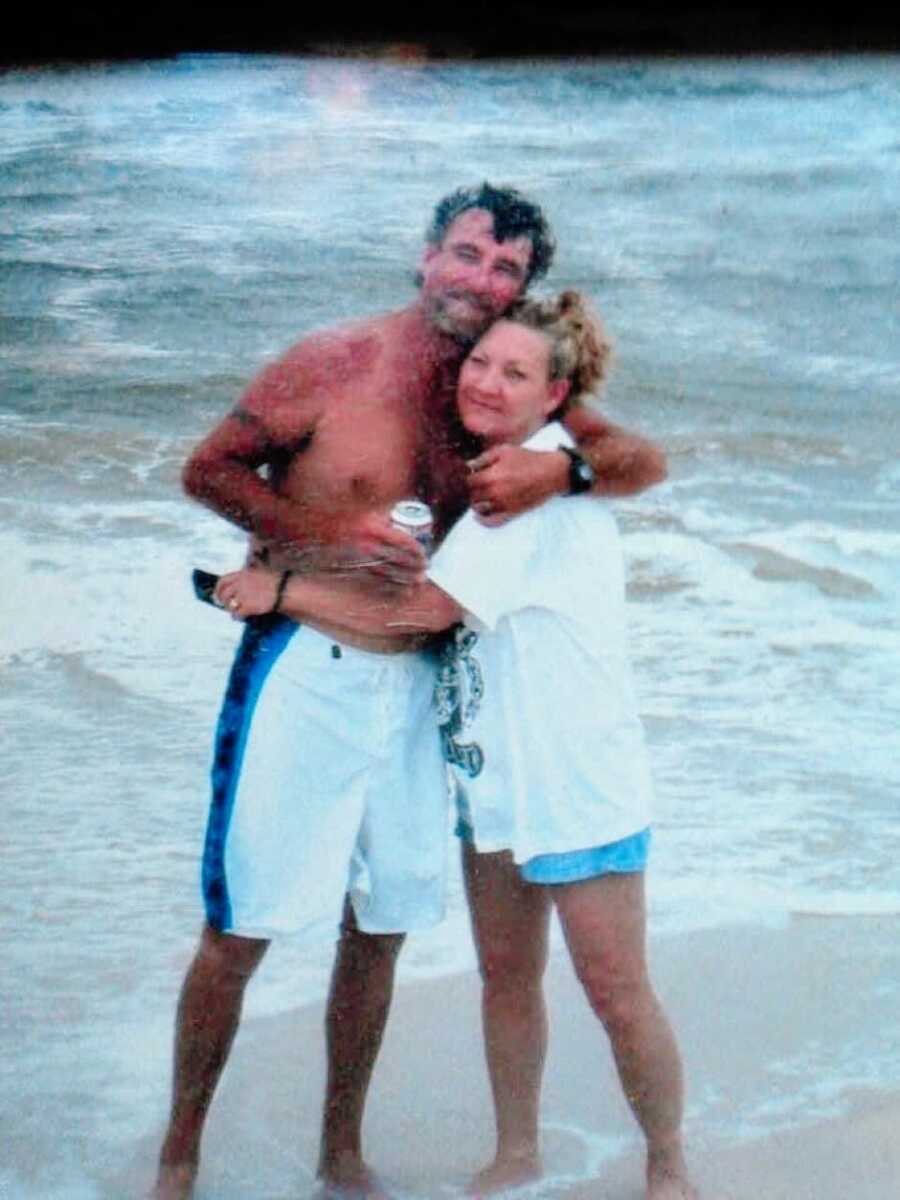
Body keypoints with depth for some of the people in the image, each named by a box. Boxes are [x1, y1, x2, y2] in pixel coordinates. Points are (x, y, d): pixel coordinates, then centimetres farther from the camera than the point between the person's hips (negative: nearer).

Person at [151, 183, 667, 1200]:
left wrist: (563, 469, -17)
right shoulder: (335, 365, -8)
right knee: (239, 928, -1)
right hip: (301, 665, -5)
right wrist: (332, 533, -16)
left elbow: (647, 461, 4)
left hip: (411, 679, 5)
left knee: (380, 925, 13)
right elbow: (206, 470, -4)